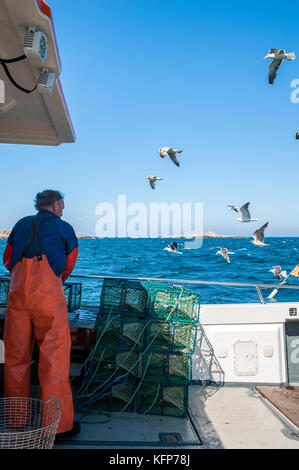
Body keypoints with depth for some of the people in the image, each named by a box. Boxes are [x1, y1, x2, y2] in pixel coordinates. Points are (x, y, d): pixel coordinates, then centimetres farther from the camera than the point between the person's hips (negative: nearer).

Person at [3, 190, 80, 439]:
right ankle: (58, 424, 7)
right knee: (54, 355, 1)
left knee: (16, 354, 13)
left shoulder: (22, 224, 22)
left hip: (17, 291, 5)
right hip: (48, 292, -4)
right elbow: (69, 265, 20)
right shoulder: (64, 227, 12)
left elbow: (7, 259, 26)